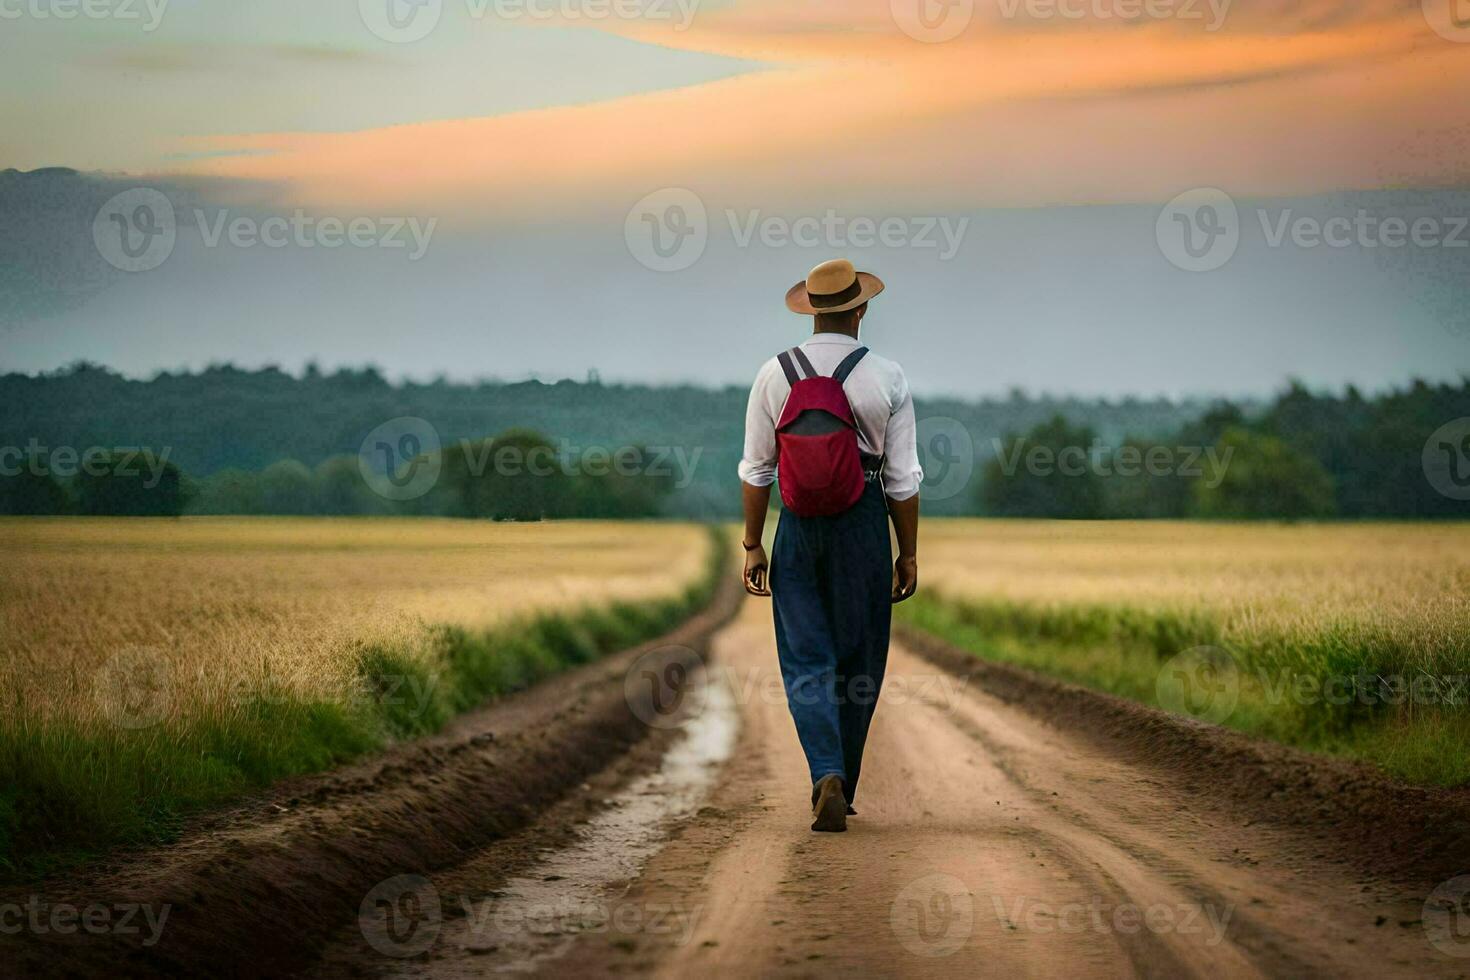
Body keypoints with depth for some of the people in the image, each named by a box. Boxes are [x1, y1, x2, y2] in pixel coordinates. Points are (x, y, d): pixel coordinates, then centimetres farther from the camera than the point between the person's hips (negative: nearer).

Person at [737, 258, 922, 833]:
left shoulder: (774, 375, -2)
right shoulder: (886, 378, -6)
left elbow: (756, 471, 1)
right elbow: (903, 478, -3)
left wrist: (753, 546, 8)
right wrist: (908, 552, 7)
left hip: (798, 526, 1)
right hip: (865, 524, -1)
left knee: (806, 661, 3)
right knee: (857, 665, 11)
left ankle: (827, 778, -17)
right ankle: (840, 790, 19)